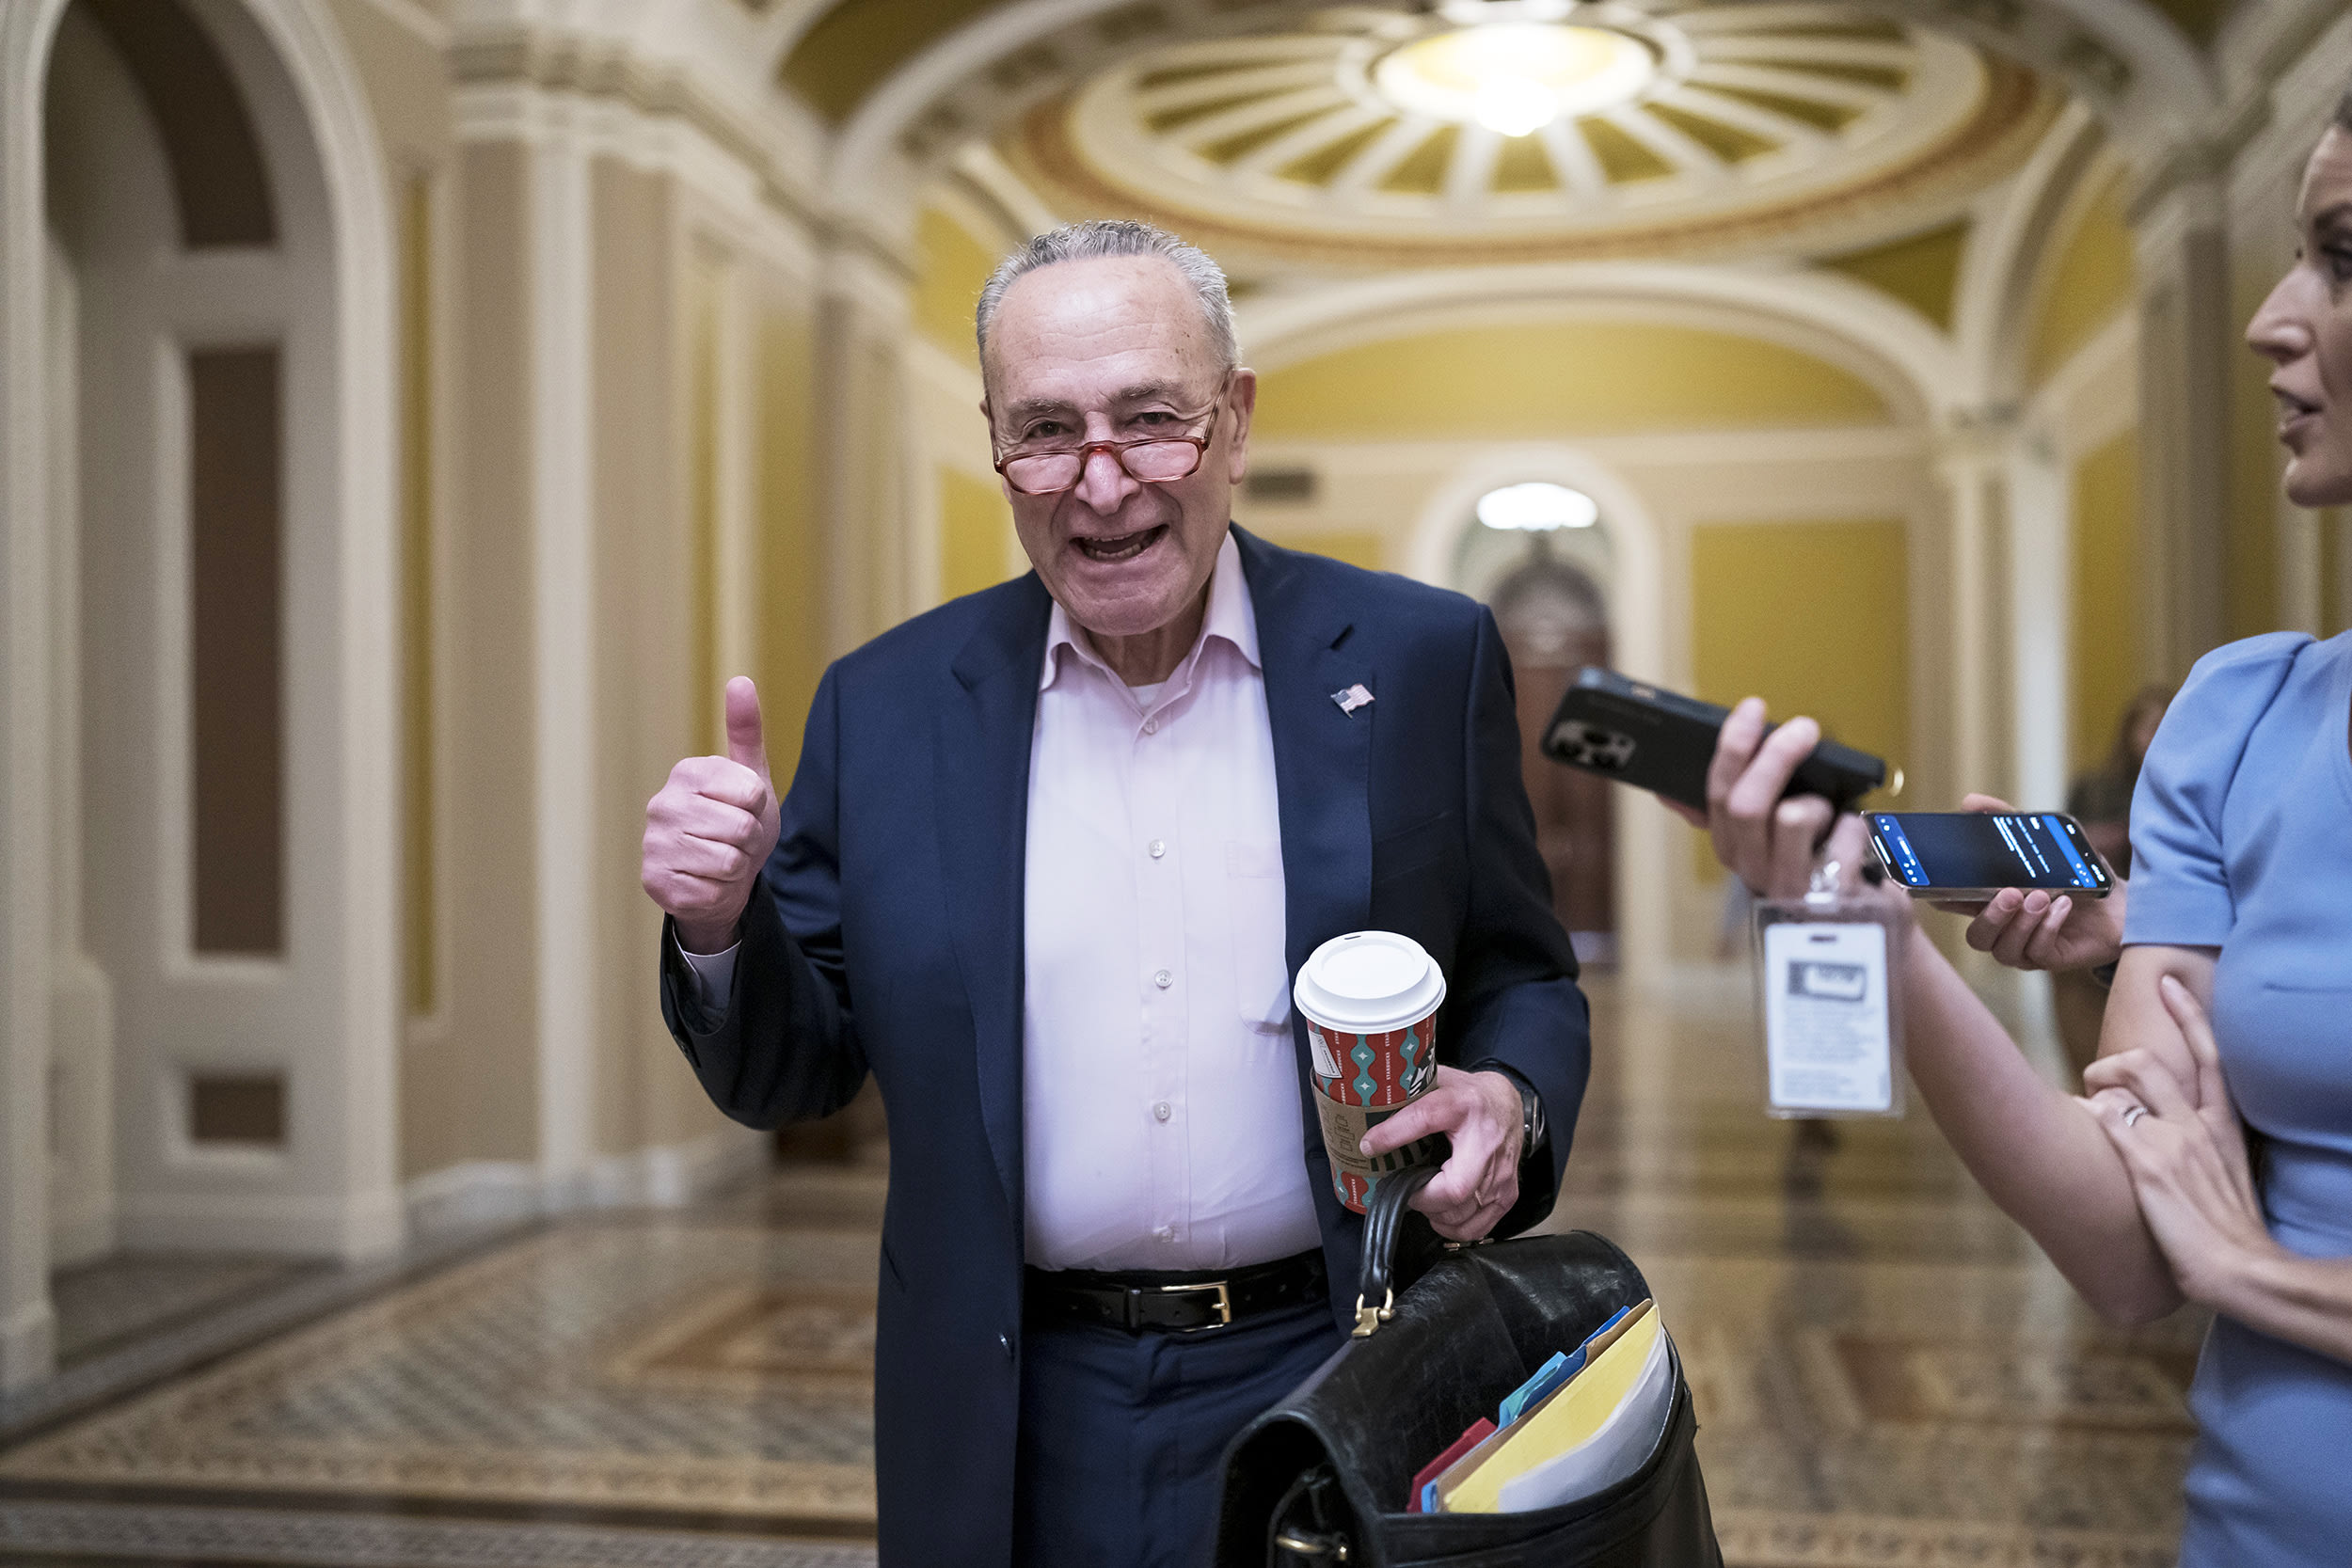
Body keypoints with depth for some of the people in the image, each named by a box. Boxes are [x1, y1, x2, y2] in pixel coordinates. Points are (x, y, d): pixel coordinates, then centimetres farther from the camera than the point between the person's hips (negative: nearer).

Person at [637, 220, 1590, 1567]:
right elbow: (794, 1076, 4)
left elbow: (1527, 984, 4)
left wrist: (1509, 1104, -17)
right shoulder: (889, 707, 0)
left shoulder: (1421, 661, -4)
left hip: (1341, 1398, -1)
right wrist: (720, 928, -16)